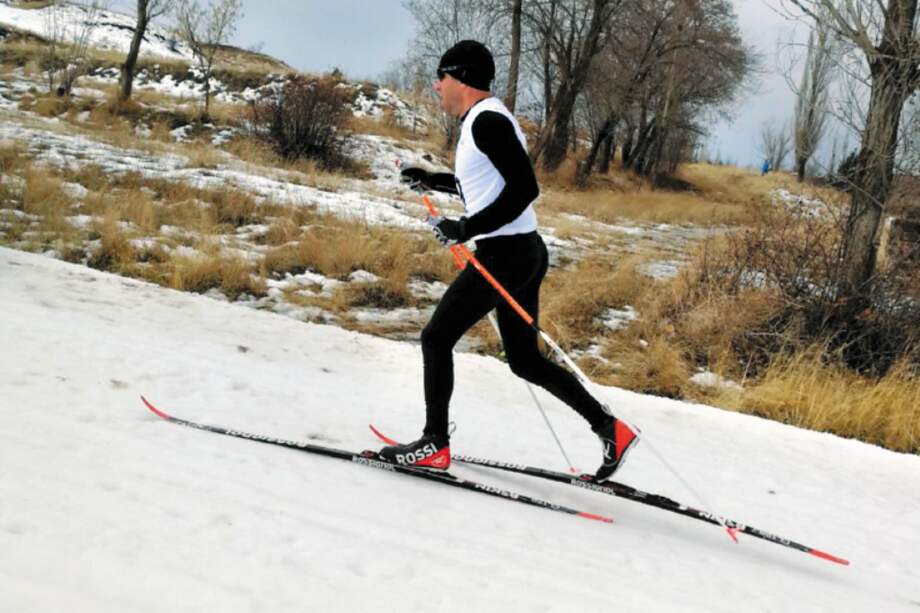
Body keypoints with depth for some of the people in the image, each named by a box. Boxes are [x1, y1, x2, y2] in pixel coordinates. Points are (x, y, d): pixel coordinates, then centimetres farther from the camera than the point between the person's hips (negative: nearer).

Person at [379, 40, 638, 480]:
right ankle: (609, 428, 12)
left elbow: (524, 188, -22)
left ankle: (434, 444, 5)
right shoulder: (484, 120, 17)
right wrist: (431, 181, 27)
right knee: (525, 360, 14)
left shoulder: (487, 120, -13)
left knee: (436, 339, -1)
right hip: (525, 253, 10)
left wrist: (467, 228, -22)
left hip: (504, 254, -10)